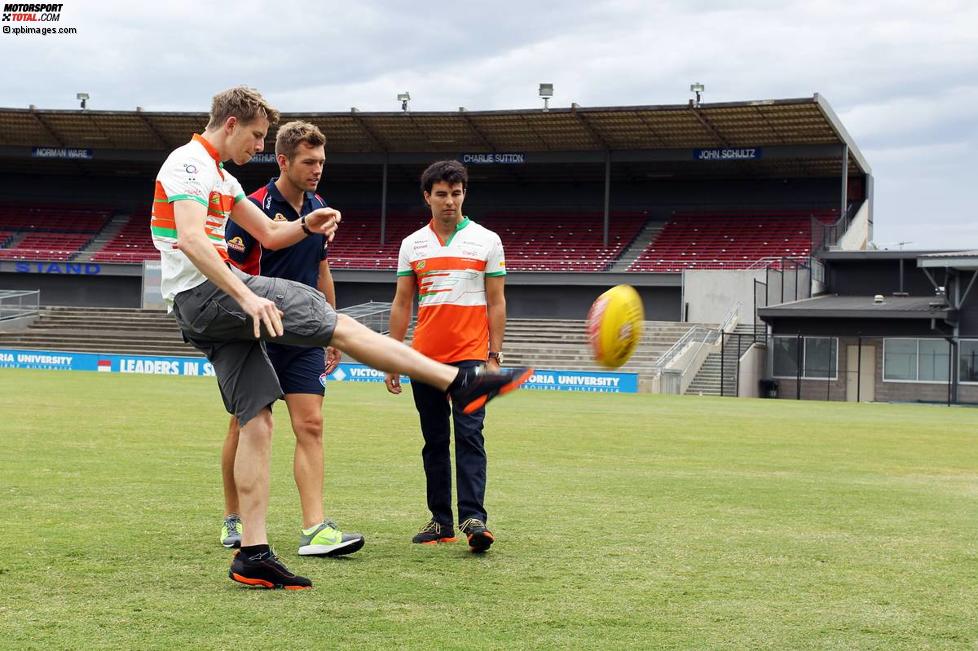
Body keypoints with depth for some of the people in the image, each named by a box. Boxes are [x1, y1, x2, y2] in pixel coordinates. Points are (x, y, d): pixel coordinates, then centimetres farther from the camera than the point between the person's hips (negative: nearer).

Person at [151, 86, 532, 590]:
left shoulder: (221, 177, 24)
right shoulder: (188, 163, -7)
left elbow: (269, 235, 28)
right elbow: (190, 240, -22)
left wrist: (306, 225, 6)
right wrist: (246, 296, -30)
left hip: (204, 311, 10)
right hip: (204, 294, -10)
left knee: (256, 420, 2)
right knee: (338, 324, -14)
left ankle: (253, 555, -1)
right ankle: (460, 383, -16)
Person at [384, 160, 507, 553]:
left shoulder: (486, 241, 3)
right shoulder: (412, 244, 10)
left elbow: (496, 303, 3)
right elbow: (401, 304, 12)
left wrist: (494, 357, -4)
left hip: (470, 357, -3)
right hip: (425, 358, 3)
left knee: (469, 436, -13)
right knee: (434, 442, 6)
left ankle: (473, 518, -17)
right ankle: (441, 521, 11)